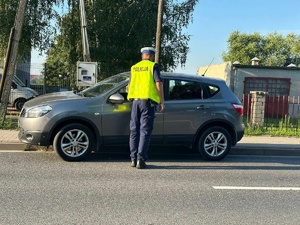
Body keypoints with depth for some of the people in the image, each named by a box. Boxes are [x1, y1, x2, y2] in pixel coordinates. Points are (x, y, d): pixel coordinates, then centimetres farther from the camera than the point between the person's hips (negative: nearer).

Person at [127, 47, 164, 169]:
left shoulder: (134, 68, 16)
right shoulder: (153, 66, 0)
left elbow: (129, 85, 25)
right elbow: (158, 84, -8)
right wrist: (162, 102, -3)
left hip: (135, 100, 5)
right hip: (147, 101, -5)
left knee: (134, 130, 10)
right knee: (145, 130, -4)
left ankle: (133, 159, 10)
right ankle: (140, 158, -11)